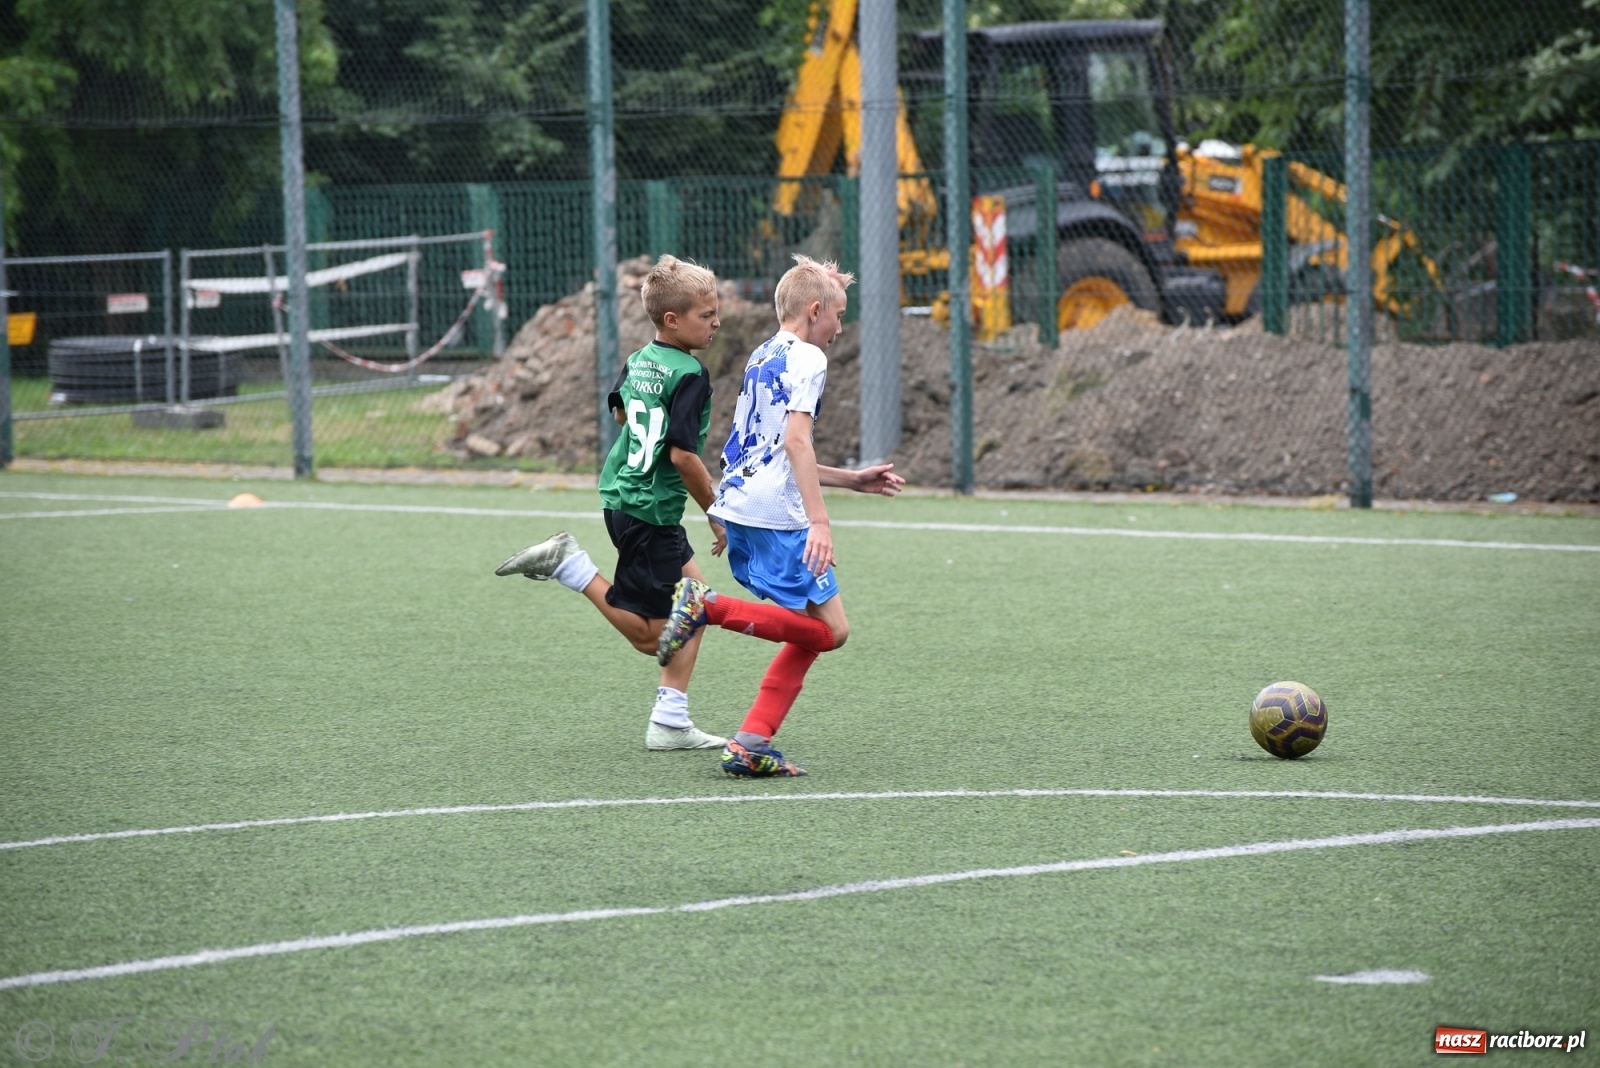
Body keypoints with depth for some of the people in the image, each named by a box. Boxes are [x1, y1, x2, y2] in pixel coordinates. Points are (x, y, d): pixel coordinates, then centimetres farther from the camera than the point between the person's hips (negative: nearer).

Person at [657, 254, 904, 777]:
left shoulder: (762, 357, 22)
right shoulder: (806, 358, -5)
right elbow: (795, 441, -19)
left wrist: (852, 479, 32)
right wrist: (819, 520, -25)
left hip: (738, 510, 9)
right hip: (776, 517, -9)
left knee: (815, 630, 12)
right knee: (829, 629, -6)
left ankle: (751, 745, 3)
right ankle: (708, 605, -16)